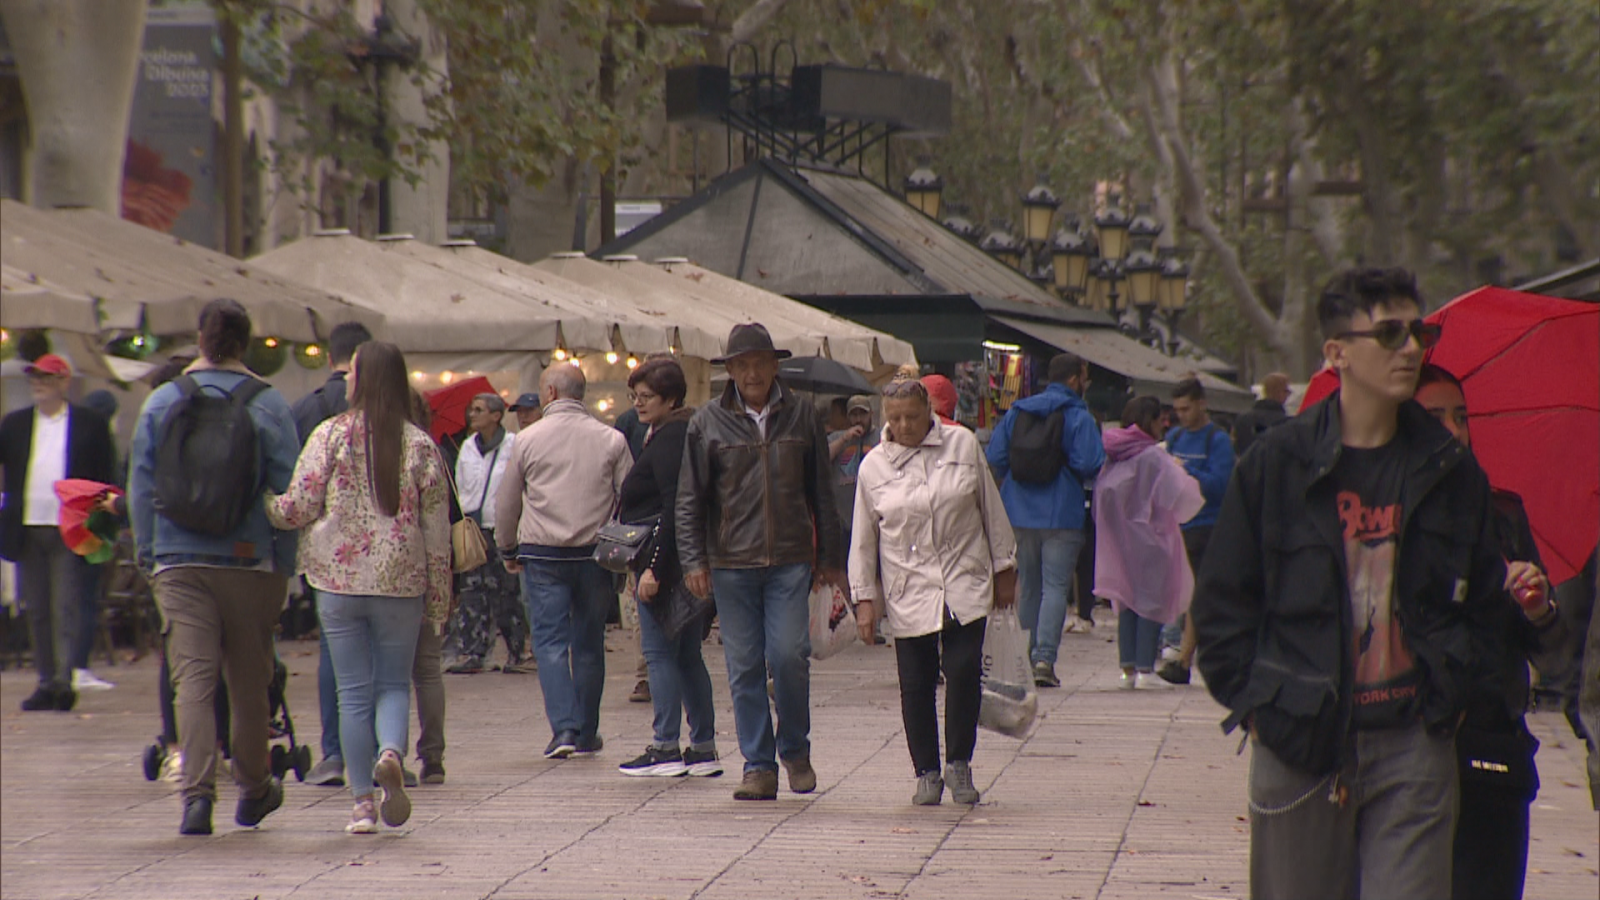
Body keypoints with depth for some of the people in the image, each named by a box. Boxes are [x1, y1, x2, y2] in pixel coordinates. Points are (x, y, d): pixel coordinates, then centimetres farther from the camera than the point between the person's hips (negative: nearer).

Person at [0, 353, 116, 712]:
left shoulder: (91, 424, 4)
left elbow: (106, 477, 2)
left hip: (69, 530, -4)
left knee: (67, 608, -9)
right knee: (37, 611, 7)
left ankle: (64, 680, -13)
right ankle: (46, 682, 13)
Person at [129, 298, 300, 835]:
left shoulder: (162, 402, 2)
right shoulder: (269, 405, -3)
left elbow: (140, 489, 5)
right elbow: (287, 493, -2)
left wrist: (149, 557, 13)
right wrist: (284, 568, 5)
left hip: (179, 565, 0)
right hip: (250, 565, 0)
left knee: (192, 679, -5)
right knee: (249, 681, 13)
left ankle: (197, 794, -19)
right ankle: (253, 790, 27)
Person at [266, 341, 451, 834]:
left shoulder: (330, 436, -5)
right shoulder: (420, 445, 1)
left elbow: (298, 508, -6)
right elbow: (437, 529, 2)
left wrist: (261, 502, 14)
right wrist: (438, 599, 8)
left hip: (339, 579, -1)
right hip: (401, 582, 1)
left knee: (353, 691, 7)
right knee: (394, 682, 12)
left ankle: (363, 801, 6)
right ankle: (391, 753, -18)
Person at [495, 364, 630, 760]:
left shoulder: (527, 439, -2)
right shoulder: (611, 440, 1)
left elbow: (506, 504, 4)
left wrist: (508, 550, 18)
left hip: (542, 554, -2)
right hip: (595, 554, 2)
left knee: (550, 641, 0)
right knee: (589, 645, 12)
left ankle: (564, 727, -15)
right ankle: (587, 734, 17)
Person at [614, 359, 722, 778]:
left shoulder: (668, 439, -14)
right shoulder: (683, 433, 17)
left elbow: (674, 508, -21)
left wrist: (654, 567, -23)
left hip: (665, 562, -10)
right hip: (689, 564, 10)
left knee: (659, 653, -6)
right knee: (686, 656, 12)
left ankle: (666, 748, -5)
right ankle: (703, 748, 14)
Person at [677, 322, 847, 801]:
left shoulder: (801, 416, 7)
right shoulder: (708, 422, 4)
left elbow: (822, 493, 13)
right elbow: (691, 499, 7)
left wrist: (830, 558, 12)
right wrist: (693, 560, -2)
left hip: (791, 560, 0)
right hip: (731, 562, 0)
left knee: (789, 656, -9)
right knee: (744, 667, 1)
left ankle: (795, 749, 13)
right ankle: (758, 766, 9)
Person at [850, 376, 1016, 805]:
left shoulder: (962, 444, 2)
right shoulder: (874, 467, 3)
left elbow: (991, 509, 9)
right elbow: (863, 539, 7)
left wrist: (1004, 571, 10)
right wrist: (863, 598, 2)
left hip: (966, 585, 0)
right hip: (908, 593, 1)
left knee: (964, 671, -11)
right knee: (916, 685, 0)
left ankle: (959, 763, 4)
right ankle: (927, 773, 12)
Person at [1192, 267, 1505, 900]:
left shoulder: (1451, 472, 7)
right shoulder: (1277, 463, 1)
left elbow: (1483, 600, 16)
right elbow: (1222, 602, 5)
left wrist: (1457, 697, 5)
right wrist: (1252, 701, -1)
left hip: (1412, 748, 1)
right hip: (1299, 746, -1)